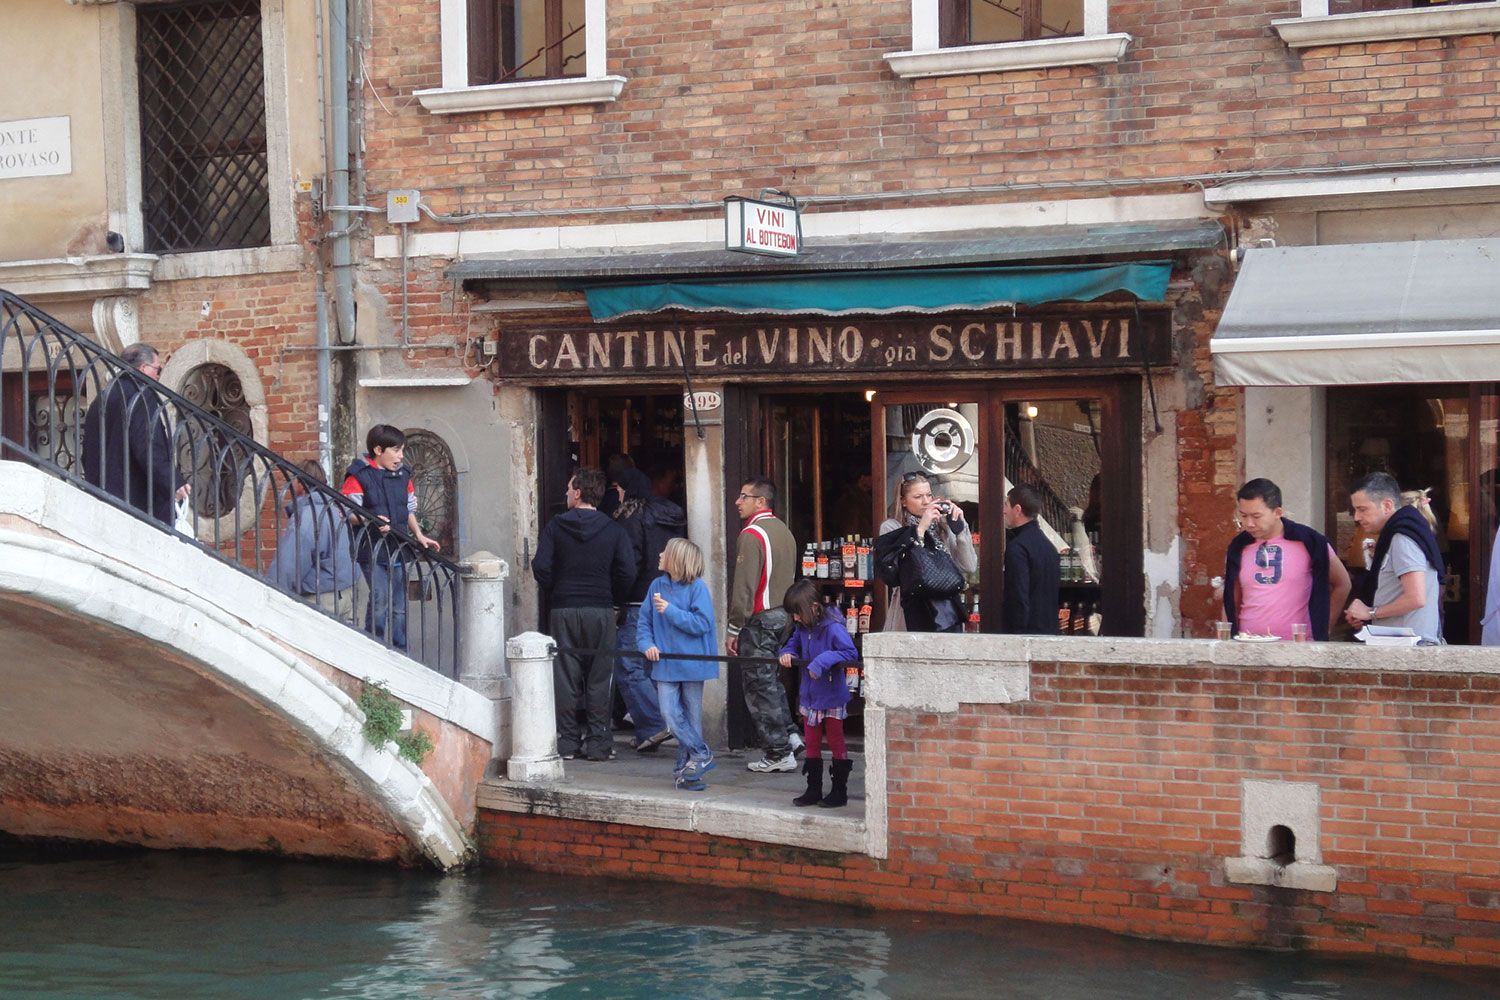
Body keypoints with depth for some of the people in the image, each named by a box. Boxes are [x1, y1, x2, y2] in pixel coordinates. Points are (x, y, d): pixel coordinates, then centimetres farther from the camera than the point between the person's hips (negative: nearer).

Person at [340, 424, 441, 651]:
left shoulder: (403, 475, 12)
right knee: (380, 600, -15)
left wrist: (419, 536, 8)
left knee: (399, 606, 9)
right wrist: (371, 521, -25)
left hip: (397, 548, 6)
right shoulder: (358, 475, -8)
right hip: (372, 548, -6)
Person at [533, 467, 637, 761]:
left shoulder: (555, 526, -1)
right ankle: (597, 742, 3)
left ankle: (567, 740, 6)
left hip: (563, 610, 0)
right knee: (599, 679, 4)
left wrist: (555, 593, 8)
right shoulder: (613, 530, -1)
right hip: (601, 611, 0)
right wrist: (614, 600, 8)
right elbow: (627, 572, -8)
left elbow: (540, 567, -7)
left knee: (565, 678, 5)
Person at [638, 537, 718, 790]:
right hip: (665, 664, 4)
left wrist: (670, 611, -19)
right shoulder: (657, 586, 6)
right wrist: (647, 644, -7)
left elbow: (702, 624, -16)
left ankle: (685, 766, 16)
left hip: (692, 664, -4)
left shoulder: (697, 588, -9)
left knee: (692, 717, 6)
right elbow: (644, 622, 11)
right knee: (671, 715, -7)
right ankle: (701, 754, 6)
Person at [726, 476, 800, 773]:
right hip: (784, 616, 9)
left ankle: (779, 754, 0)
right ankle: (788, 734, 18)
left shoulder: (751, 535, -16)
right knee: (771, 681, 19)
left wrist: (734, 629, -15)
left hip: (759, 619, -9)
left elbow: (744, 587, -19)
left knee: (759, 685, -2)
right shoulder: (784, 531, 13)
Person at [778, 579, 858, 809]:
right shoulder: (802, 628, 1)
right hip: (809, 696, 7)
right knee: (812, 744, 13)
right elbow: (792, 643, 17)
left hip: (832, 697, -7)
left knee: (836, 743, 6)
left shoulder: (832, 627, -22)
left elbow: (851, 653, -27)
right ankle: (813, 790, 22)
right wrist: (787, 653, -5)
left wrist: (824, 660, -33)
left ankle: (839, 791, 15)